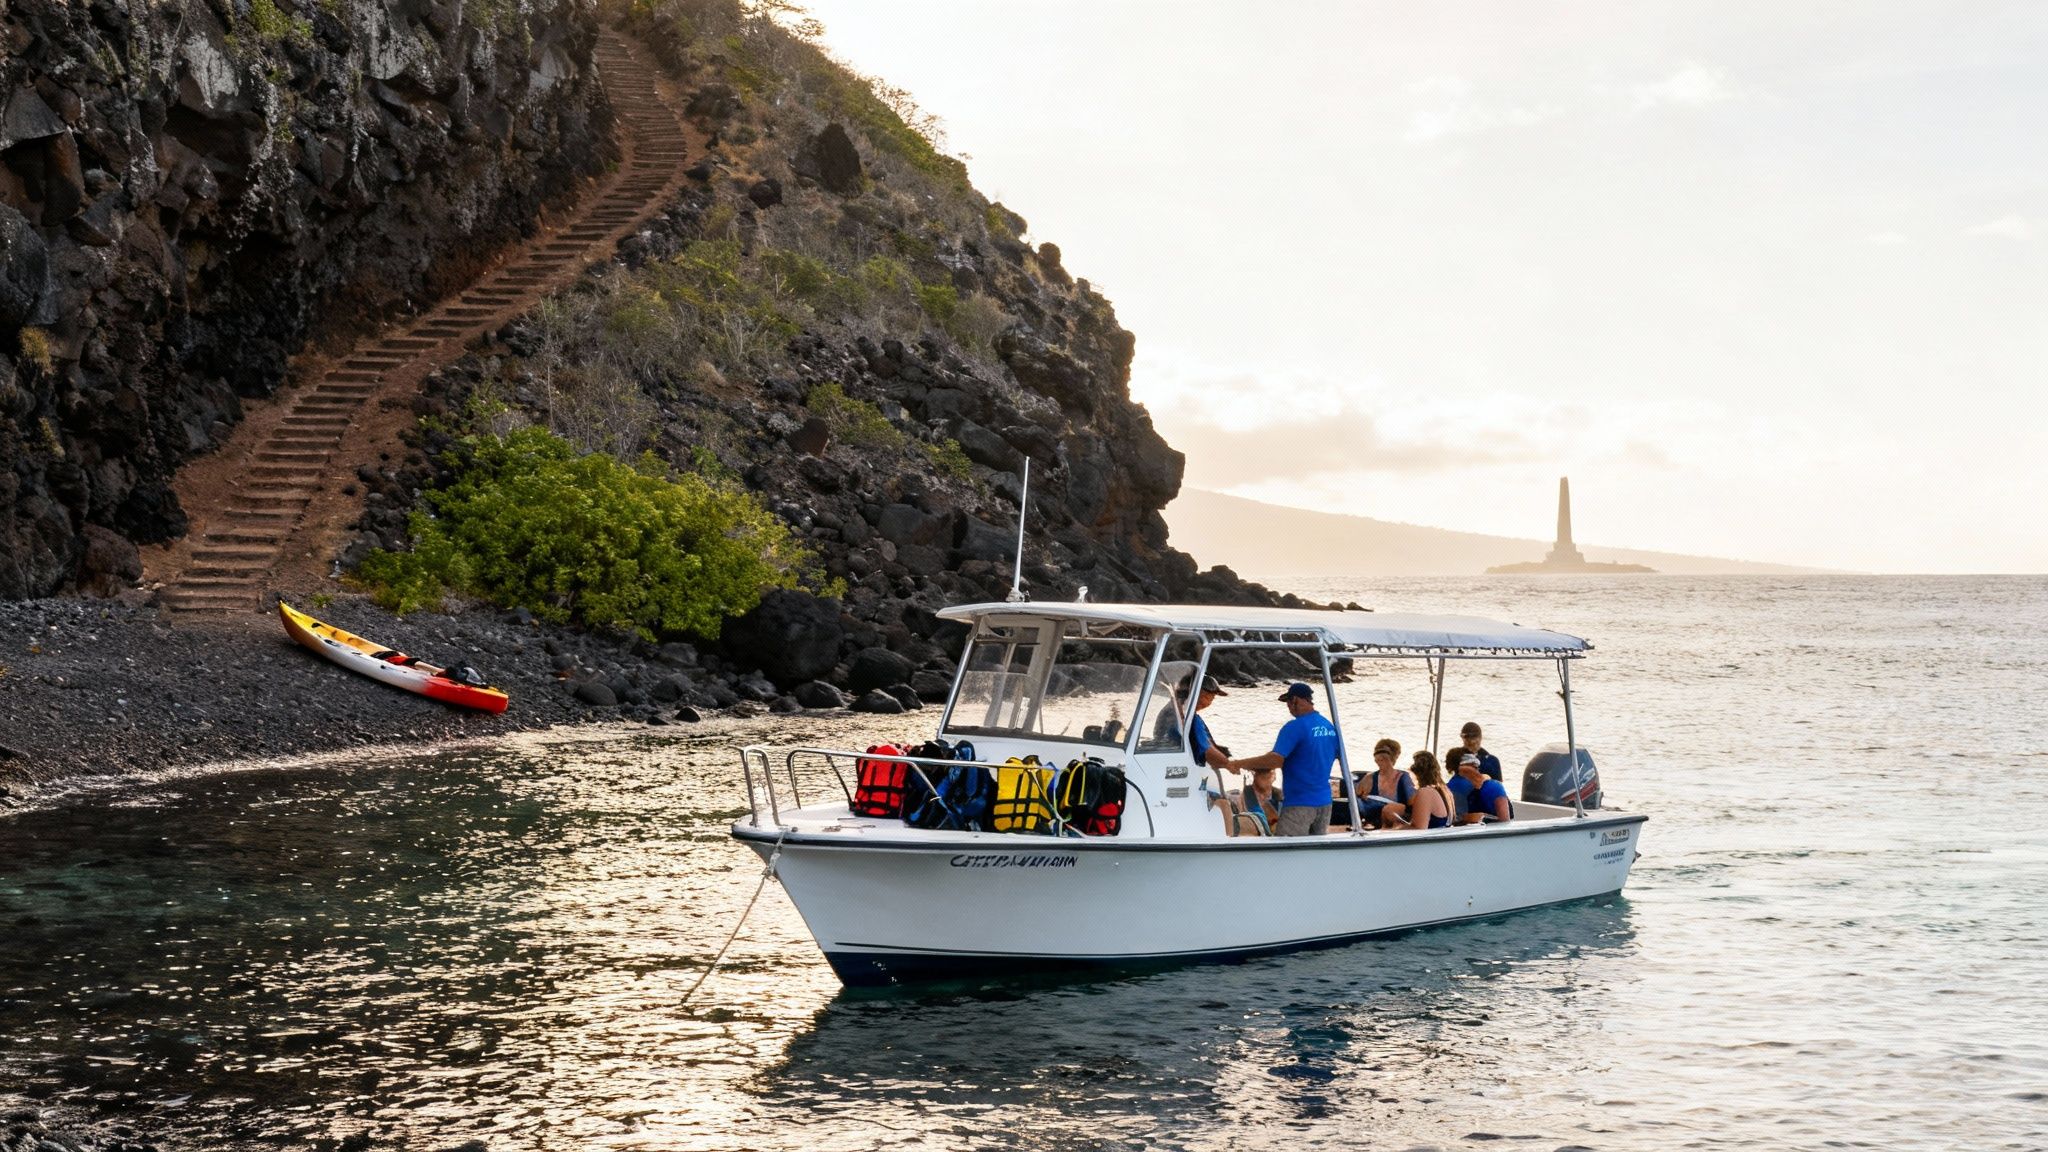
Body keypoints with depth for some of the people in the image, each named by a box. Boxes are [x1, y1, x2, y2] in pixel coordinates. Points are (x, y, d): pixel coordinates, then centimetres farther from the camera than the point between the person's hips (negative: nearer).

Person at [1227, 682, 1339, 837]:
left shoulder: (1295, 727, -16)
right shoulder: (1330, 727, 8)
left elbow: (1275, 759, -24)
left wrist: (1239, 764, -18)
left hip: (1299, 803, -8)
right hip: (1324, 803, 8)